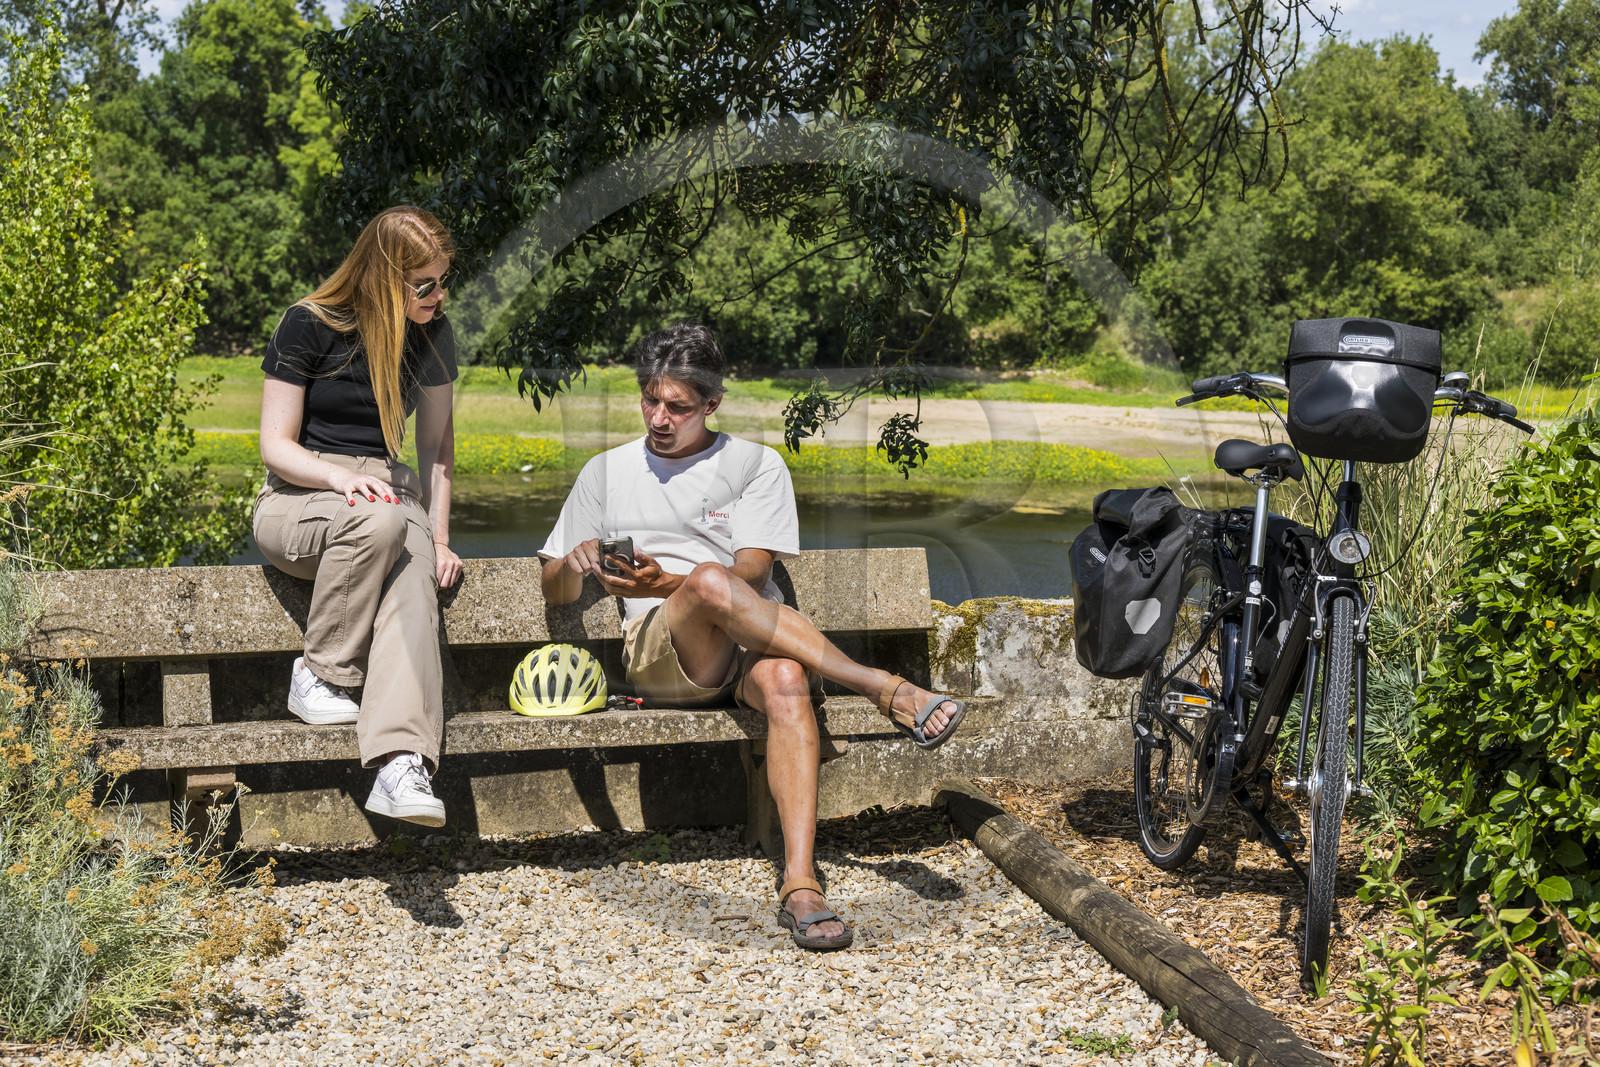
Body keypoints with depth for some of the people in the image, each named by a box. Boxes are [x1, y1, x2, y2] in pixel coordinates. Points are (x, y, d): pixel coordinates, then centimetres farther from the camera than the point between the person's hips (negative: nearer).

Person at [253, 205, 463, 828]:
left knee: (414, 585, -33)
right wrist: (341, 477, -27)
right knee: (379, 521, -39)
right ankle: (319, 678, -21)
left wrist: (438, 537, 4)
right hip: (297, 501, -3)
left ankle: (403, 765, -50)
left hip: (389, 493, 3)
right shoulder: (310, 325, -8)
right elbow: (276, 445, -7)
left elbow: (437, 441, 14)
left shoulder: (431, 334, 5)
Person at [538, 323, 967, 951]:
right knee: (709, 581, -36)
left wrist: (667, 583, -20)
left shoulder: (755, 465, 12)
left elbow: (753, 571, -3)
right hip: (657, 653, 0)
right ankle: (885, 689, -33)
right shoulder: (606, 473, 18)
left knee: (785, 679, -38)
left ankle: (799, 885, -45)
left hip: (753, 645, 0)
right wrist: (575, 564, -8)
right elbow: (554, 593, 17)